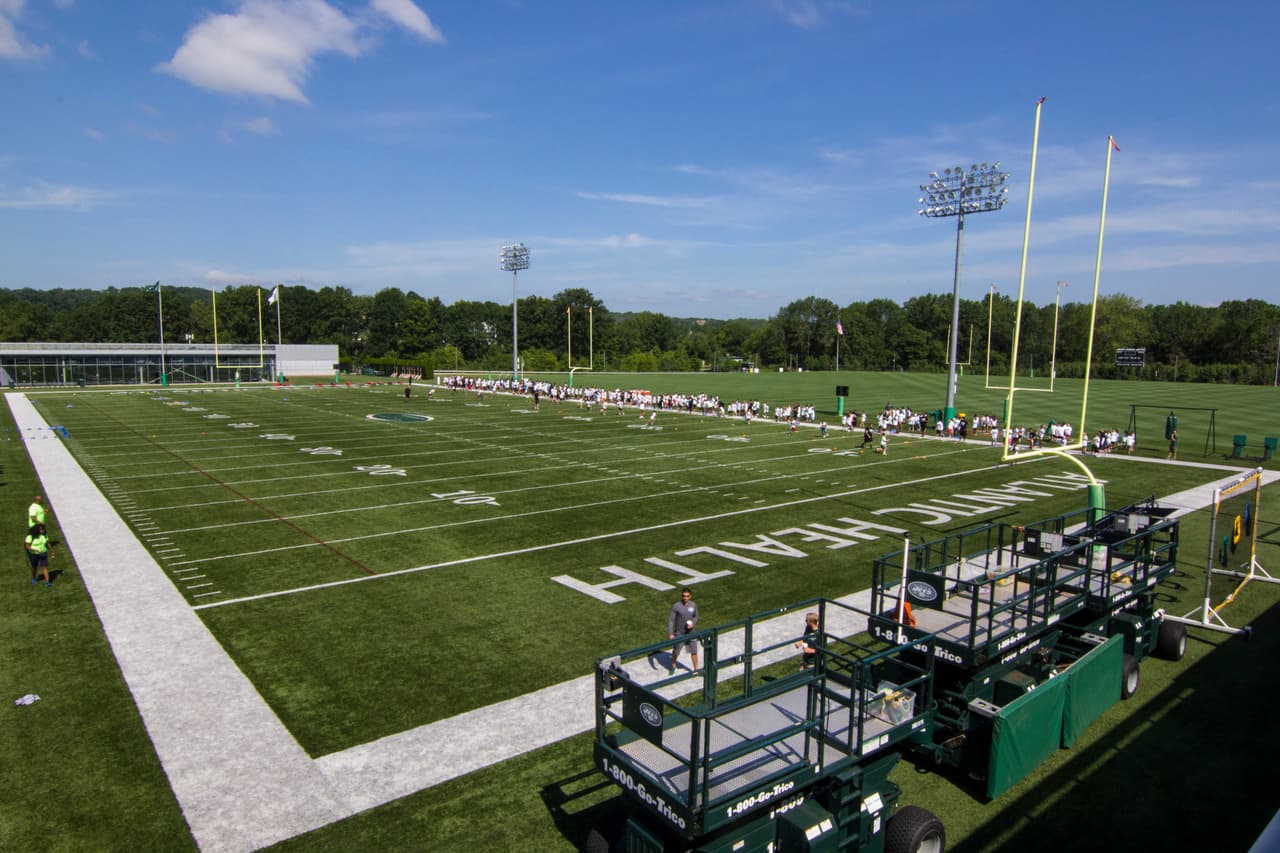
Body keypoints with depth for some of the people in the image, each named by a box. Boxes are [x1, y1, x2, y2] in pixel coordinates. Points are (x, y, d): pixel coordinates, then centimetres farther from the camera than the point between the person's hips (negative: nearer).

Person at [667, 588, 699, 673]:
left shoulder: (693, 605, -7)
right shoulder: (676, 606, -17)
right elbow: (671, 620, -12)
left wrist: (693, 623, -11)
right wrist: (670, 634, -15)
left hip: (691, 633, 2)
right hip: (679, 634, -2)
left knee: (694, 652, 8)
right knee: (676, 652, 14)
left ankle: (696, 669, 25)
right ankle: (673, 667, 39)